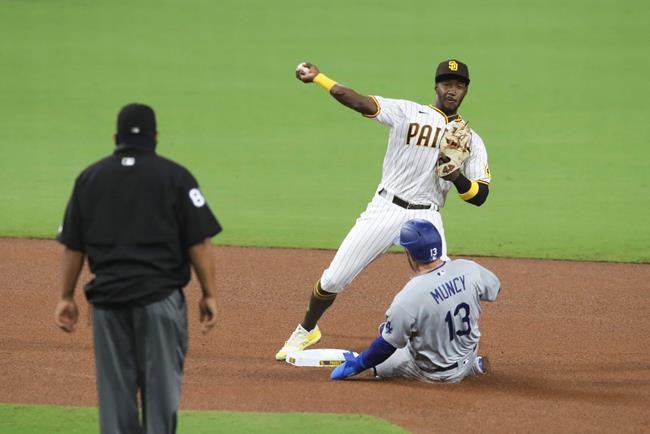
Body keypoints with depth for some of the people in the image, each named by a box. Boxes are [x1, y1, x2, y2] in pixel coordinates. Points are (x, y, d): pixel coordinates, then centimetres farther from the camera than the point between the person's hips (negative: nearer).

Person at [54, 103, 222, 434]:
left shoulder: (90, 178, 8)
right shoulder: (175, 177, -1)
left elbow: (73, 246, 9)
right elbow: (199, 244, -5)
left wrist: (66, 297, 16)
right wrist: (209, 295, 2)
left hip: (107, 297, 3)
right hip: (160, 295, -3)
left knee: (115, 390, 8)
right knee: (161, 386, 4)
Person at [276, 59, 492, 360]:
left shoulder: (471, 141, 10)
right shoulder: (408, 112, 3)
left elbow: (480, 196, 5)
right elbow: (359, 102, -10)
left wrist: (456, 177, -16)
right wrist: (317, 78, -23)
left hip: (426, 218, 1)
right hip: (385, 210, -1)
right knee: (333, 279, 0)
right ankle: (306, 331, 27)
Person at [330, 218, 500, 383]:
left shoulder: (406, 299, -31)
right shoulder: (469, 269, -18)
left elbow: (387, 345, -20)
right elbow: (494, 289, 4)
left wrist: (357, 365, -4)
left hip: (430, 373, -4)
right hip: (467, 356, 4)